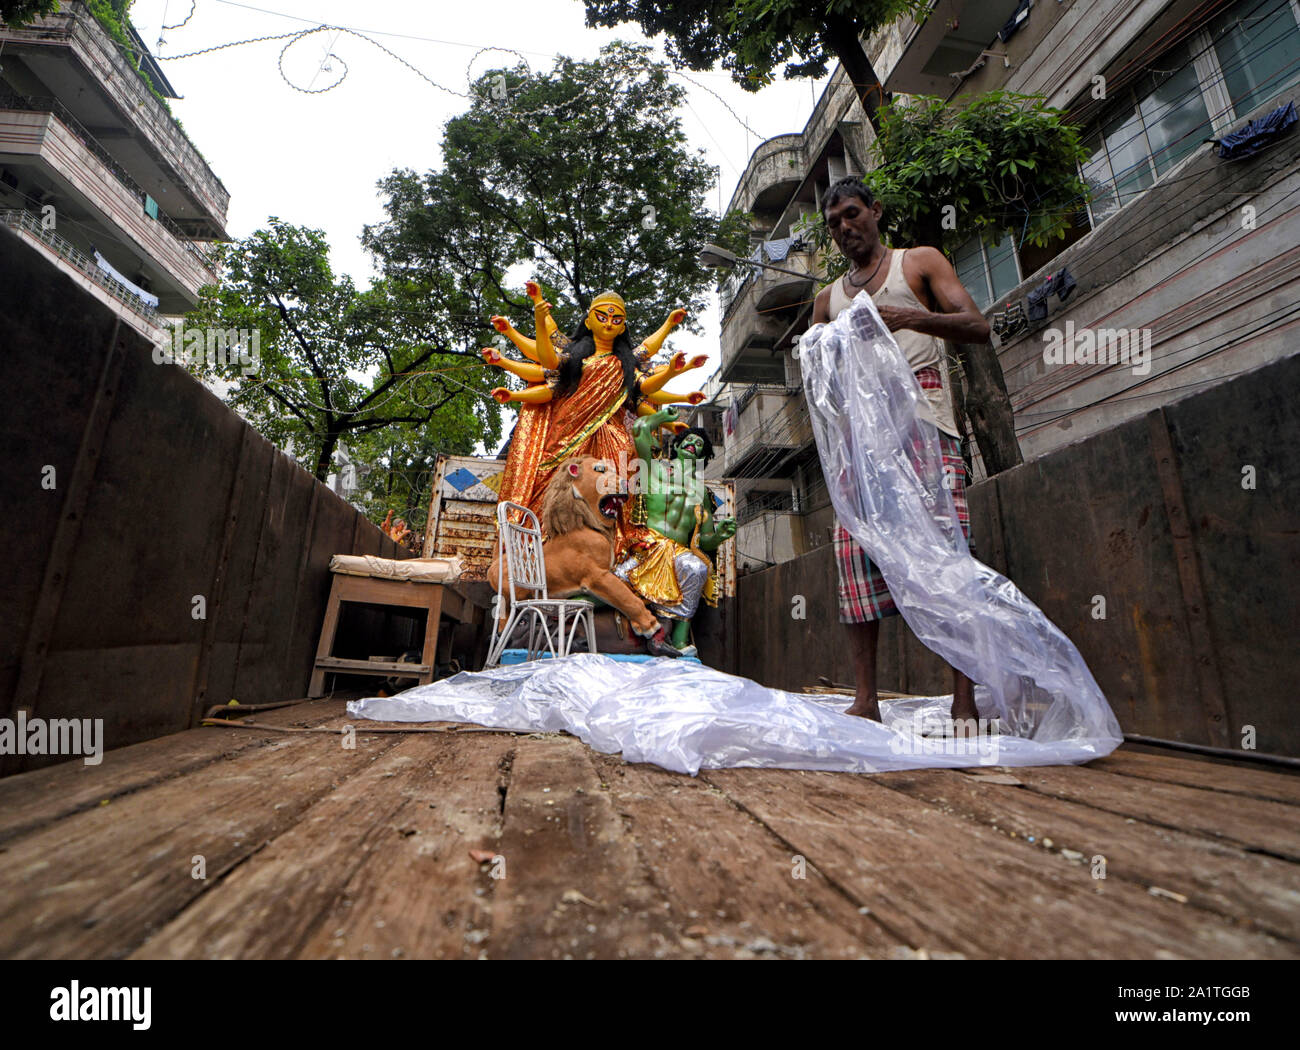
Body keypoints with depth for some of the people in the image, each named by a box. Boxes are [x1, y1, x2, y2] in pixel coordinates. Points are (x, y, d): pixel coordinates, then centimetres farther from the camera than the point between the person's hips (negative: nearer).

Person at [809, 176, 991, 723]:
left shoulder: (919, 262, 18)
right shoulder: (828, 298, 27)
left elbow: (977, 325, 5)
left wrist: (910, 318, -12)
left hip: (924, 430, -3)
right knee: (855, 550, -8)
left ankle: (964, 701, -8)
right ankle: (866, 699, -3)